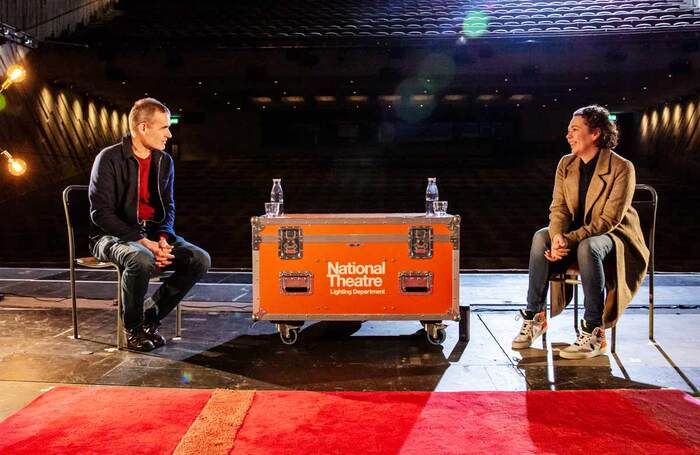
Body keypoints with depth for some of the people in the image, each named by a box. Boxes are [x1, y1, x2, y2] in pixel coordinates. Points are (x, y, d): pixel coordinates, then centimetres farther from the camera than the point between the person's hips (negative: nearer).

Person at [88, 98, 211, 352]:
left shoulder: (164, 161, 9)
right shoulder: (109, 159, -10)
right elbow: (101, 213, -16)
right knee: (142, 260, -38)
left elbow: (168, 207, 10)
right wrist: (142, 241, -24)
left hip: (152, 235, 6)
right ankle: (132, 328, -11)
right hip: (113, 236, -6)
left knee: (200, 260, -15)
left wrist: (163, 238, -11)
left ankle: (149, 317, -2)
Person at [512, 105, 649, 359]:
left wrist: (570, 239, -32)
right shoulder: (566, 164, 2)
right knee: (541, 237, -25)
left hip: (615, 237, -5)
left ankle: (594, 334, -33)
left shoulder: (622, 168, -16)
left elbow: (609, 219, -21)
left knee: (587, 247, -39)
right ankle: (534, 317, -20)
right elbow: (558, 207, -3)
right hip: (576, 235, 5)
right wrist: (557, 237, -25)